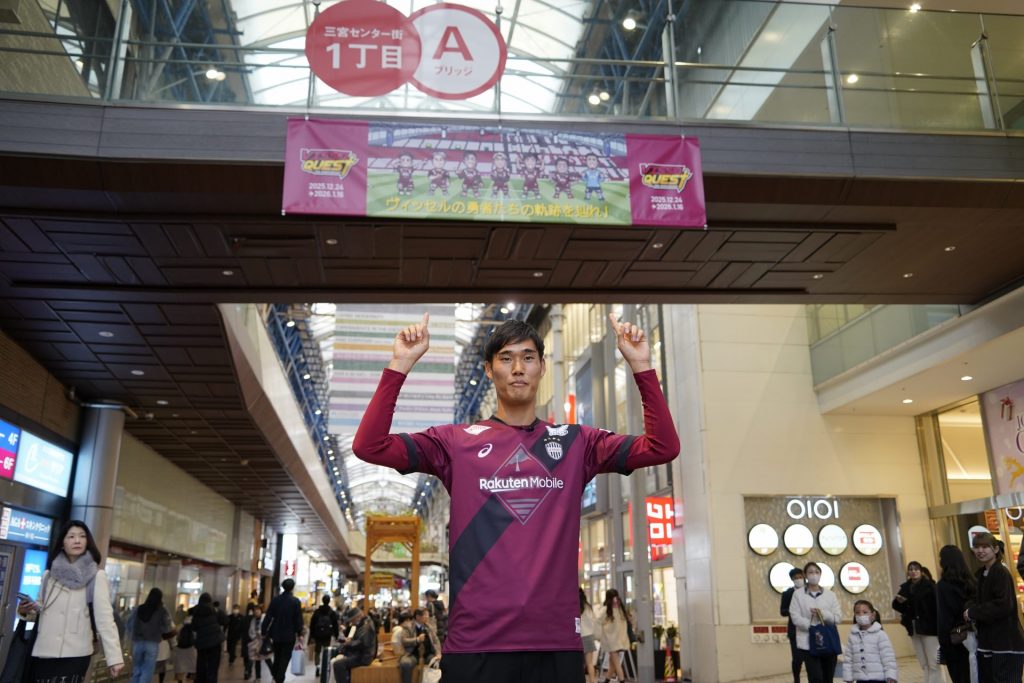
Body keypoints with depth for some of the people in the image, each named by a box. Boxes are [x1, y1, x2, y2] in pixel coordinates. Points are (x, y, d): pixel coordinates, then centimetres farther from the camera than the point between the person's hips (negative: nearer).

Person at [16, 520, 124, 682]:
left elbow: (104, 616, -10)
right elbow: (41, 611, 22)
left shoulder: (96, 576, -3)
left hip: (74, 655, -4)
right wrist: (28, 611, -2)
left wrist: (114, 657, -18)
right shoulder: (50, 574, 12)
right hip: (43, 653, 4)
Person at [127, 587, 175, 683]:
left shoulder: (137, 609, 5)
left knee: (136, 670, 13)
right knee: (147, 672, 1)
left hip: (137, 643, 3)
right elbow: (167, 628, -8)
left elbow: (128, 626, 9)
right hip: (152, 644, -3)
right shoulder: (162, 612, -4)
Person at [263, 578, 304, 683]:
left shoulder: (275, 600, -2)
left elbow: (268, 617, -2)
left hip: (276, 634, 3)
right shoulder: (296, 601, -10)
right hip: (289, 635, -3)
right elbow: (298, 619, -8)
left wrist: (264, 631, 5)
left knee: (277, 656, 21)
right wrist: (299, 633, 2)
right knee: (285, 658, 5)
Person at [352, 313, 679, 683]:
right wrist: (400, 364, -13)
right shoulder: (456, 442, 3)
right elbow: (369, 446, -6)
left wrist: (640, 365, -7)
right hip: (475, 641, -1)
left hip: (557, 642, 2)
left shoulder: (576, 443, 8)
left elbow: (662, 447, 1)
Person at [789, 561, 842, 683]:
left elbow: (838, 617, 2)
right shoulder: (798, 594, 1)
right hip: (808, 643, -3)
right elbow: (795, 617, -7)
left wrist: (823, 614, -15)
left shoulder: (830, 594, 8)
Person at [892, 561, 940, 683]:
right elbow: (896, 605, 9)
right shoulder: (905, 587, 9)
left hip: (929, 627, -5)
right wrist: (899, 601, -13)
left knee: (933, 663, -4)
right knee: (924, 664, 11)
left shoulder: (929, 586, -6)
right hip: (914, 629, 5)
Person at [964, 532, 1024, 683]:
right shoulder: (980, 574, 13)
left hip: (1006, 644, -8)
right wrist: (972, 608, -5)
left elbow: (1003, 606, -22)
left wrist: (973, 612, -15)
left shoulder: (1001, 573, -13)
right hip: (987, 643, 8)